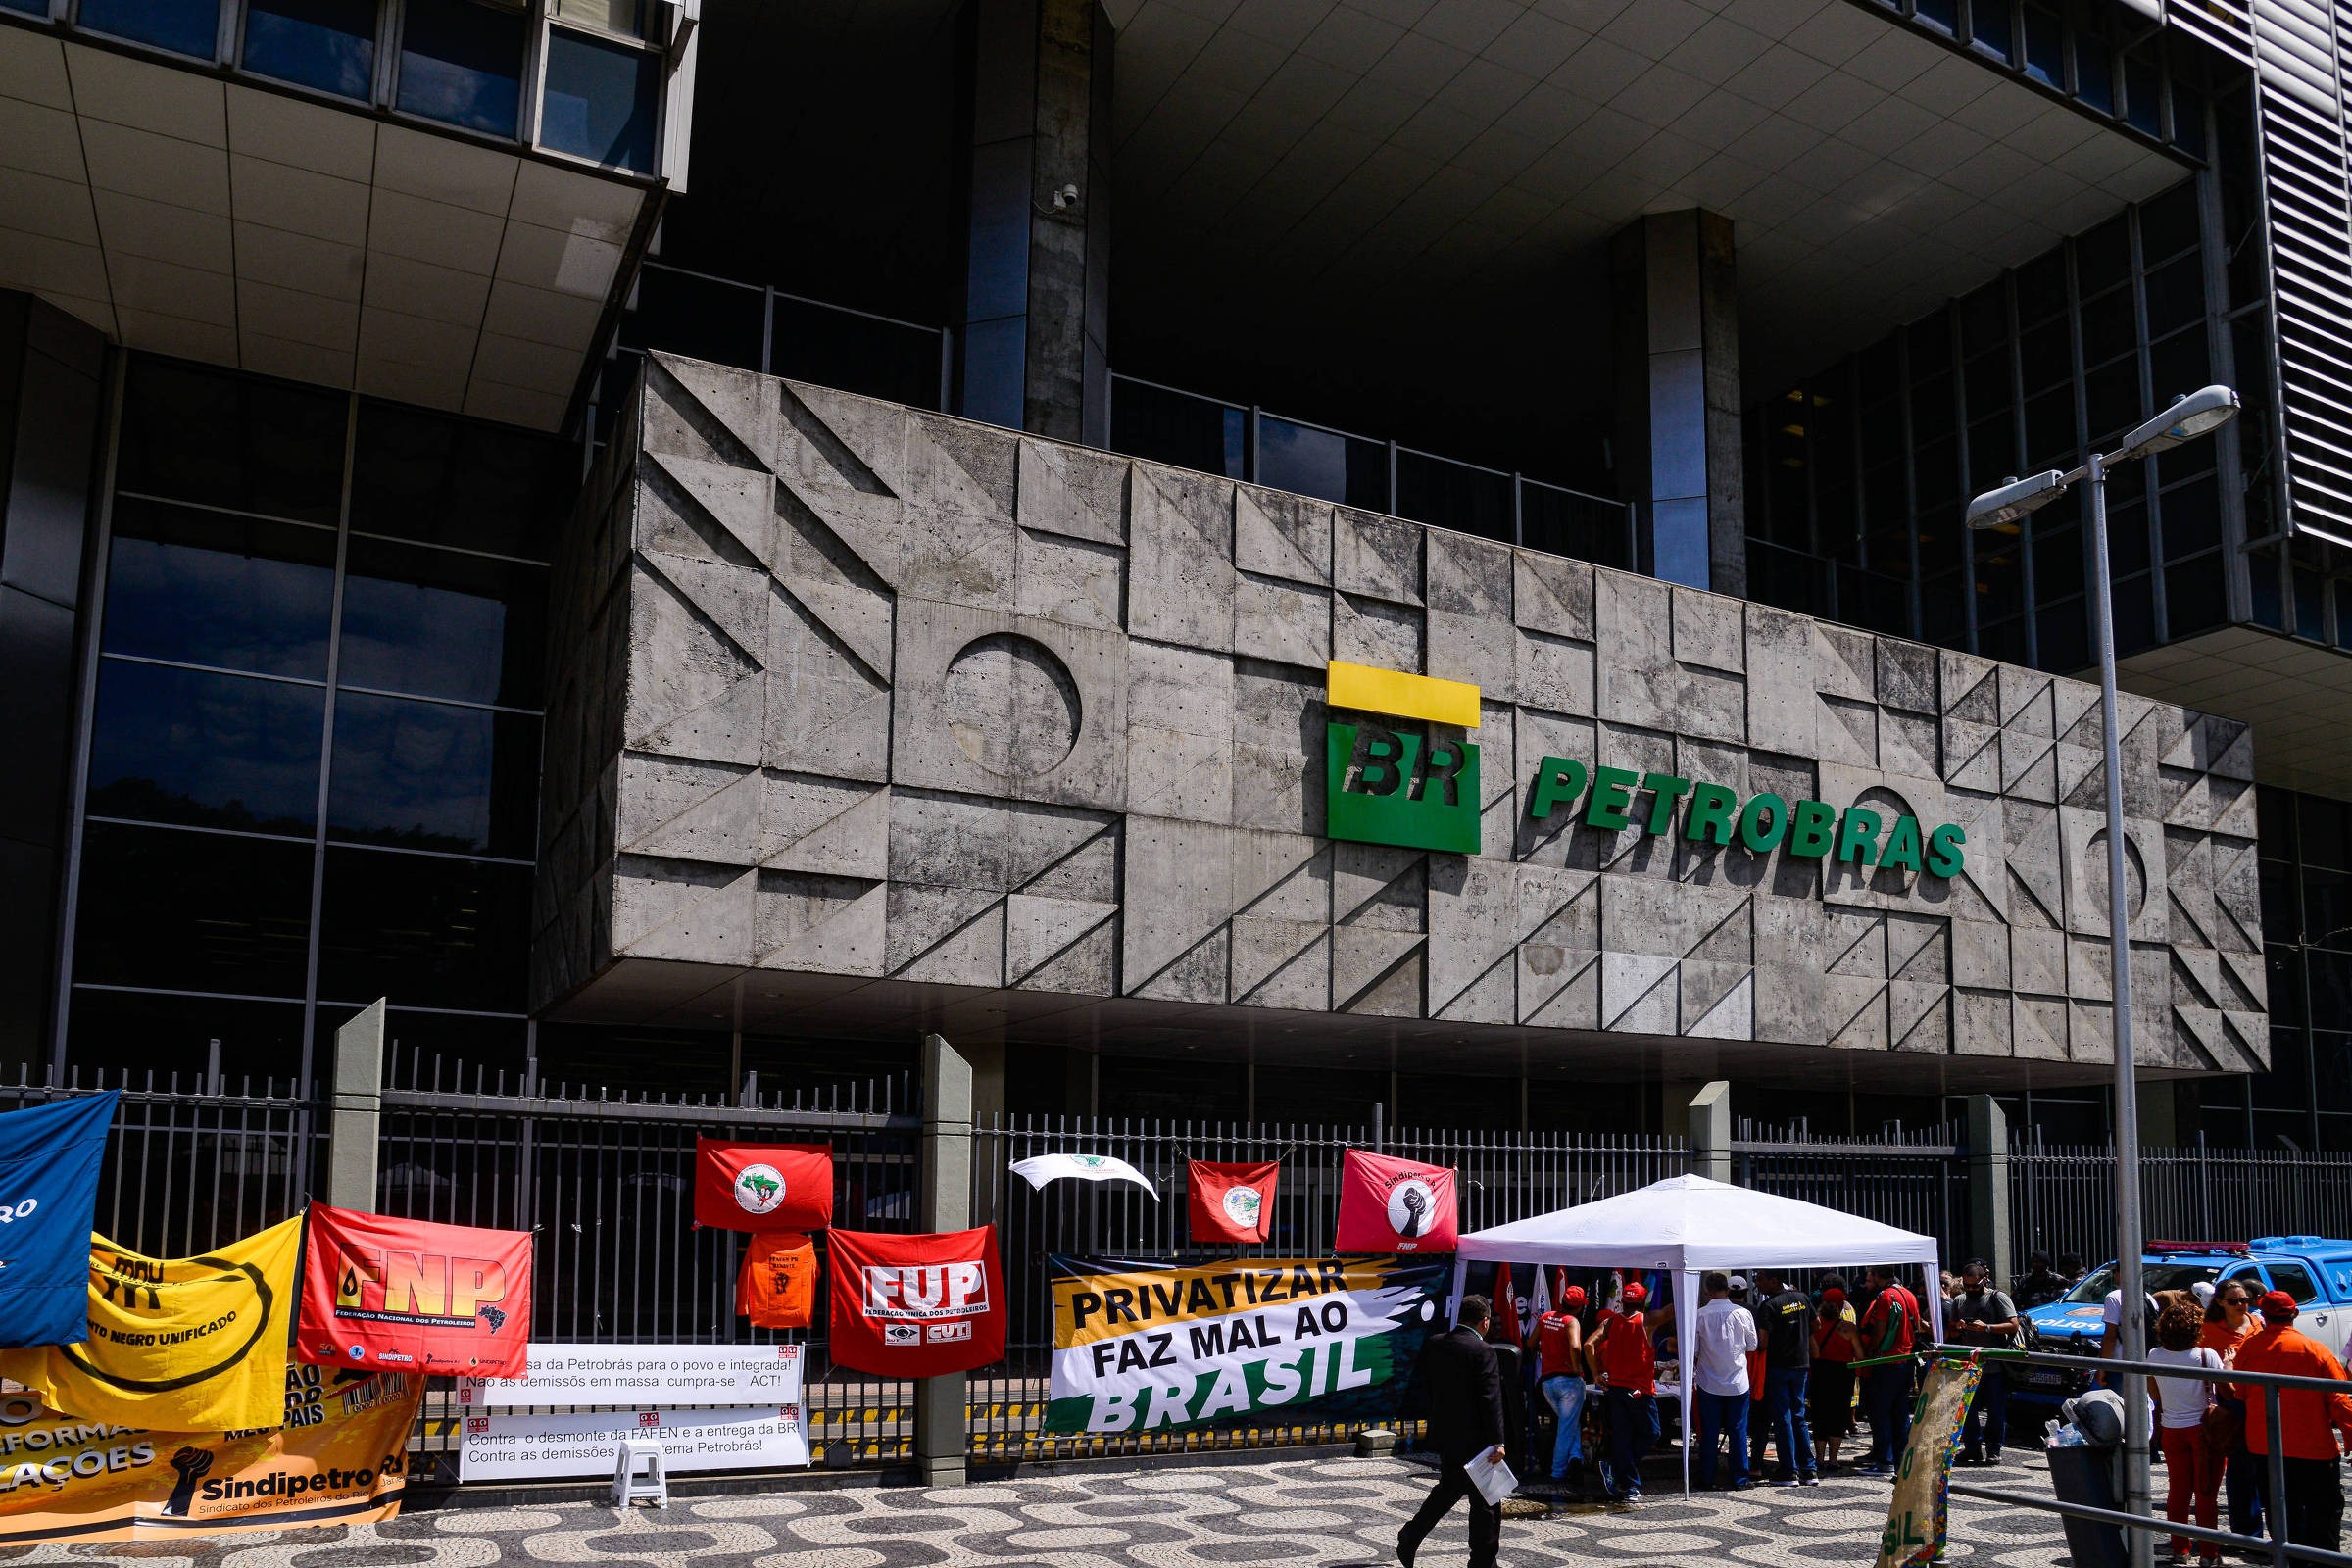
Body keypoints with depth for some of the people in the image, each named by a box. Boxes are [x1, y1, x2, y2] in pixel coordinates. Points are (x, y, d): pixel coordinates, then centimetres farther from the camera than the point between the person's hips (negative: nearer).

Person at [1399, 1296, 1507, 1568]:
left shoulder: (1434, 1344, 3)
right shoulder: (1482, 1351, -17)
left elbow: (1424, 1390, 10)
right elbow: (1491, 1401, -19)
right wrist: (1497, 1442, -16)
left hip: (1443, 1435, 7)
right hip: (1474, 1440, -7)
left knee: (1447, 1489, 24)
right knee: (1485, 1503, 5)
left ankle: (1410, 1537, 21)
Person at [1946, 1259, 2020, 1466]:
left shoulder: (1998, 1298, -1)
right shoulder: (1958, 1301, 15)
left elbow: (2013, 1326, -8)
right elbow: (1951, 1333, 21)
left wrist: (1986, 1327, -18)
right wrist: (1957, 1328, -3)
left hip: (1995, 1366, -5)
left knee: (1995, 1410, 0)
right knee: (1968, 1410, 6)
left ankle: (1993, 1451, 8)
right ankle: (1972, 1448, 15)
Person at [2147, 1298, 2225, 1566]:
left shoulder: (2154, 1356, -4)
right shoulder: (2207, 1356, -16)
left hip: (2171, 1430, 3)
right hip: (2202, 1428, -3)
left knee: (2177, 1490, 13)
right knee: (2205, 1493, 5)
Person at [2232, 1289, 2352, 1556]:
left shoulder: (2248, 1347, -2)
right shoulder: (2315, 1350, -12)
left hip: (2263, 1445, 3)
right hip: (2313, 1447, -3)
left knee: (2283, 1513, 15)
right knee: (2323, 1513, 9)